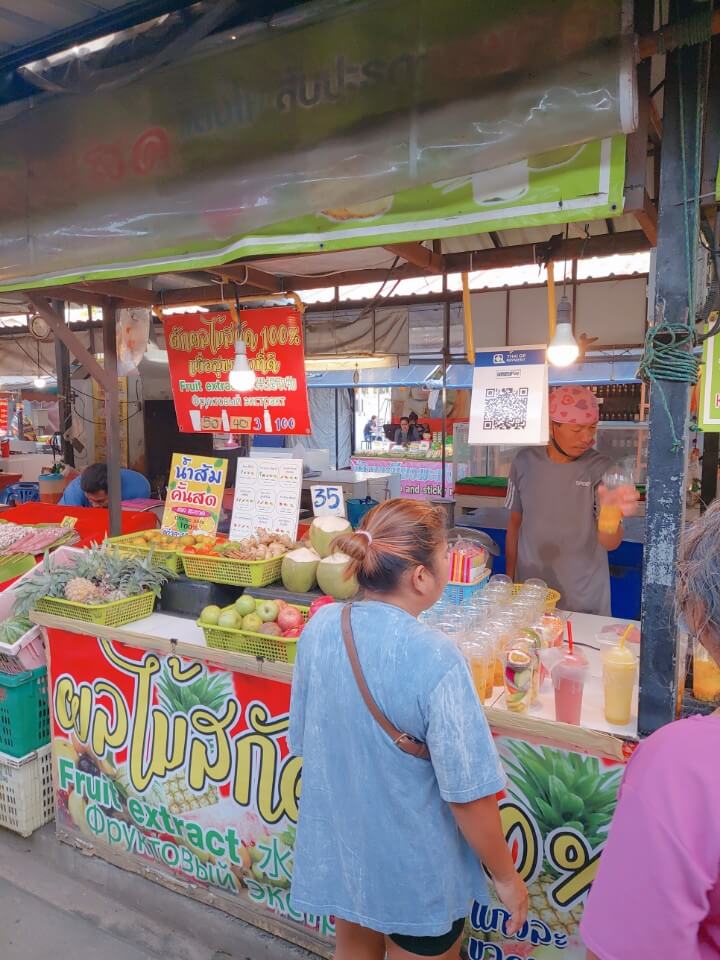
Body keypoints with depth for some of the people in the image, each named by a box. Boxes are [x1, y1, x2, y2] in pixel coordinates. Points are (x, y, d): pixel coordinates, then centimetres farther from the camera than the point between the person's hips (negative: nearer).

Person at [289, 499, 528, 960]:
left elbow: (304, 739, 0)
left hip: (336, 849, 5)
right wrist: (506, 877, -6)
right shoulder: (434, 657, -31)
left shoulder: (321, 626, -14)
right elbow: (470, 795, -23)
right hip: (417, 871, -4)